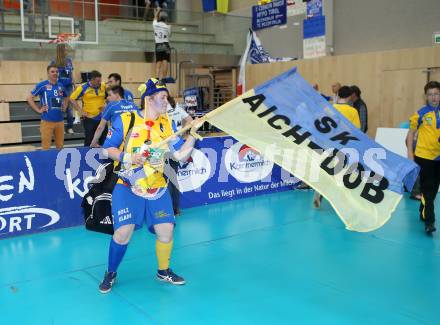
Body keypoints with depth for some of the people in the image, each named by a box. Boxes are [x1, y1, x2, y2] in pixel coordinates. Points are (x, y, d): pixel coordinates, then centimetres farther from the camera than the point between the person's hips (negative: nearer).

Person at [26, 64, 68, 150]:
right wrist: (38, 110, -8)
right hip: (47, 121, -5)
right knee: (46, 147, 0)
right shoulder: (42, 85, -6)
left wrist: (64, 107, 13)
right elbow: (29, 98, -5)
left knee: (60, 146, 13)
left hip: (60, 120, 5)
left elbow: (65, 98, 28)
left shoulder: (61, 86, 9)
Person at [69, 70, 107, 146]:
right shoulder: (83, 88, -8)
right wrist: (80, 111, -8)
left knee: (104, 140, 9)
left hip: (102, 118, 4)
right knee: (89, 141, 2)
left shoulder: (103, 86, 2)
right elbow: (72, 99, -4)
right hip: (89, 118, -3)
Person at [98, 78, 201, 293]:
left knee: (166, 231, 0)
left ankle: (164, 271, 28)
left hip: (157, 188, 4)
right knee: (123, 233, -11)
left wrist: (193, 133, -12)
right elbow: (108, 149, -3)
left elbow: (180, 155, -1)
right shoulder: (125, 120, -7)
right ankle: (111, 273, 18)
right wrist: (127, 157, -20)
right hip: (128, 187, -3)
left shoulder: (167, 124, 3)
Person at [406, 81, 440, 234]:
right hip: (424, 156, -4)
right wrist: (410, 153, -6)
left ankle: (423, 213, 34)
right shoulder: (421, 114, -6)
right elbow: (411, 133, 0)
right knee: (427, 189, -6)